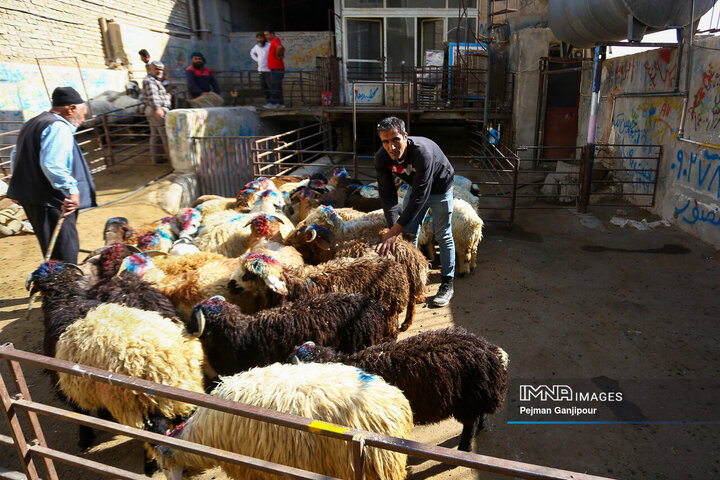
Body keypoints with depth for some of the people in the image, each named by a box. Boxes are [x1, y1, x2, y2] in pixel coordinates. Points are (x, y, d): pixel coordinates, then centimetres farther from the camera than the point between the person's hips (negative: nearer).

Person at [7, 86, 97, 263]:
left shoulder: (32, 124, 21)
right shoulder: (59, 127, -14)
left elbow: (15, 156, 30)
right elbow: (51, 164, -28)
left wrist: (21, 187, 35)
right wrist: (72, 189, -29)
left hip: (31, 198, 10)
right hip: (54, 203, -10)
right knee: (65, 257, -6)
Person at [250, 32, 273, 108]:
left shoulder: (269, 46, -12)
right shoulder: (257, 46, 9)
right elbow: (252, 53, 29)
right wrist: (257, 60, 13)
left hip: (268, 70, -7)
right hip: (260, 70, 7)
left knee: (271, 87, -6)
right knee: (263, 87, 8)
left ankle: (274, 102, -1)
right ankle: (268, 101, 18)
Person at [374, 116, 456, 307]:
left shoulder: (423, 151, -42)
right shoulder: (382, 158, -24)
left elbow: (419, 196, -43)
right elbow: (387, 195, -22)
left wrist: (396, 230, -44)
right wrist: (393, 228, -33)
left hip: (440, 188, -5)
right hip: (415, 186, 5)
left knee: (443, 236, 0)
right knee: (408, 234, 5)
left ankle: (447, 284, 12)